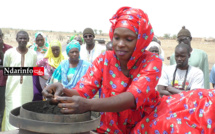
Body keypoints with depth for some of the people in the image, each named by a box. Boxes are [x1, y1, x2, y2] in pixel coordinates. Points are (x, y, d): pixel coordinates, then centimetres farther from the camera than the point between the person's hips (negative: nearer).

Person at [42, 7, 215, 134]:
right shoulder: (104, 60, -7)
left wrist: (88, 105, -47)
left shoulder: (152, 62, -14)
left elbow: (133, 97, -31)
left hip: (146, 120, -2)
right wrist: (63, 90, -39)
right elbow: (82, 91, -14)